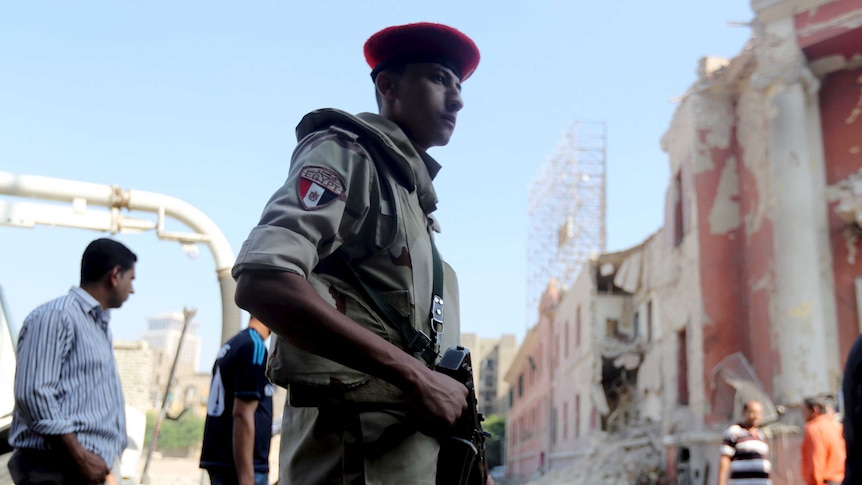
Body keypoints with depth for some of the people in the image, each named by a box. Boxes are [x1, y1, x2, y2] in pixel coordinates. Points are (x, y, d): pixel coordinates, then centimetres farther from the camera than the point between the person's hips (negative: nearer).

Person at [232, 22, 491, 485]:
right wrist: (415, 376, -19)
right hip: (357, 445, -8)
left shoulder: (411, 193, 21)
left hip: (411, 443, 8)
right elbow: (261, 284, -20)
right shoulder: (345, 153, -4)